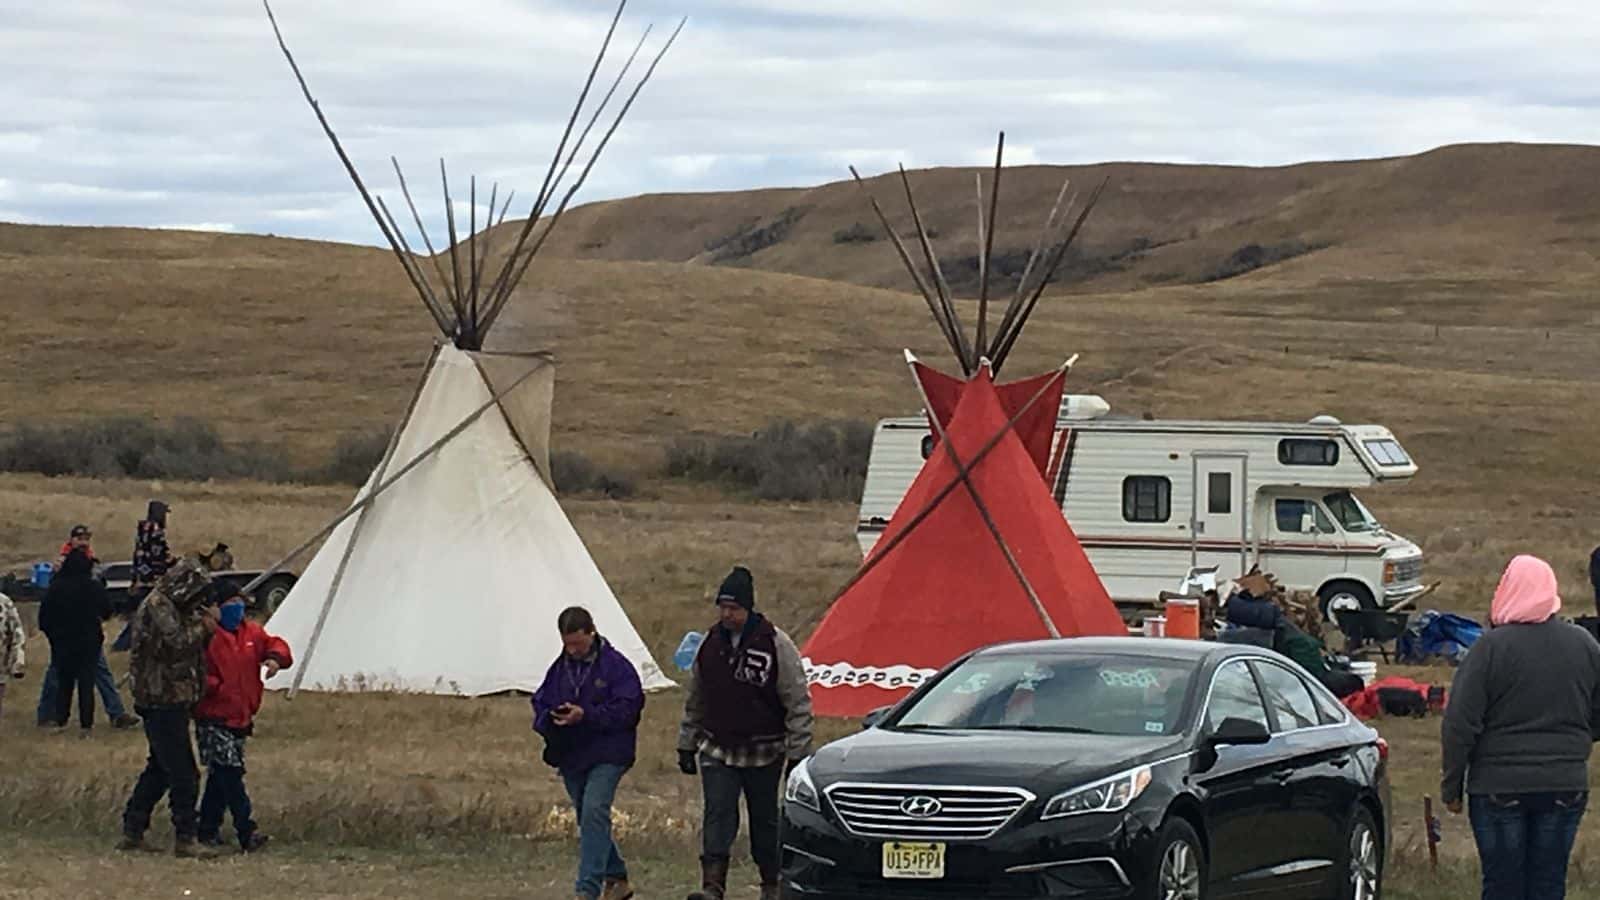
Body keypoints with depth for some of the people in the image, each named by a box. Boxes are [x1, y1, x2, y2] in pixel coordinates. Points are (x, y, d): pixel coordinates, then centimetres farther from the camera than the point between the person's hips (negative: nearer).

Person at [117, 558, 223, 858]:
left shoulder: (171, 608, 17)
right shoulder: (157, 607, -14)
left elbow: (190, 644, 18)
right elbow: (179, 642, -25)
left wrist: (203, 624, 4)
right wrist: (204, 625, -12)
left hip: (169, 701, 11)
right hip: (163, 701, -11)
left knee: (159, 768, 16)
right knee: (183, 774, -8)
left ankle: (132, 832, 21)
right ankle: (186, 838, -5)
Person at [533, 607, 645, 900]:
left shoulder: (616, 665, -8)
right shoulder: (560, 668, 9)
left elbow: (627, 708, -15)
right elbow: (540, 703, 15)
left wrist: (585, 716, -24)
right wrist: (549, 721, -9)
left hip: (607, 756, -7)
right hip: (571, 755, 7)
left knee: (594, 813, -21)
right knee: (588, 820, 14)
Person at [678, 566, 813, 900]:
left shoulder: (775, 645, -10)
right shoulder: (710, 644, 4)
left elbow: (798, 704, -9)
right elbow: (695, 702, 16)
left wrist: (797, 754, -12)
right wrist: (686, 745, 15)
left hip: (764, 753, -3)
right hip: (717, 750, 3)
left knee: (765, 821, 8)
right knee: (718, 815, -10)